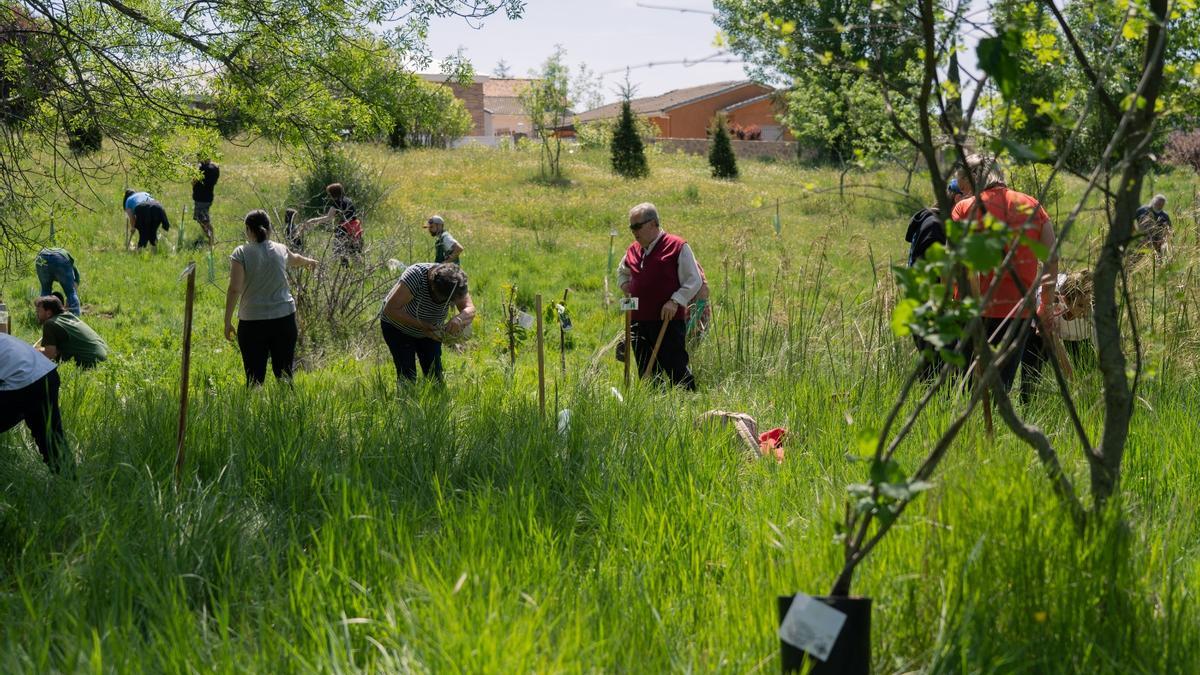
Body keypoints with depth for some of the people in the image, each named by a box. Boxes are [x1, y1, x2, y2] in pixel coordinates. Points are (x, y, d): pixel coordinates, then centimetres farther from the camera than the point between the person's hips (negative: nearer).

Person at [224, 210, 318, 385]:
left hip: (252, 323, -3)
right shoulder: (280, 250, 7)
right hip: (284, 318, 3)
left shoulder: (241, 253, -6)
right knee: (284, 375, 11)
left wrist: (227, 322, -6)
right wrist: (309, 261, 54)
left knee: (255, 377, 1)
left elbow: (234, 289, -13)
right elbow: (296, 259, 31)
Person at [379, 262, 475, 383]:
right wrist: (421, 325, -41)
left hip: (428, 329, 4)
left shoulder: (455, 283, -23)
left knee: (435, 374, -2)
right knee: (407, 377, -13)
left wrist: (459, 319, -49)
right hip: (398, 326, -4)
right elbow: (390, 309, -37)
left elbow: (470, 309, -26)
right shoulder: (415, 275, -37)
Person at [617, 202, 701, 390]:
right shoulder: (633, 250, 14)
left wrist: (675, 301, -18)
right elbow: (622, 271, 34)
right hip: (639, 322, 6)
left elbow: (694, 281, -5)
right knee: (646, 372, 10)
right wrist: (624, 283, 12)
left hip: (669, 321, -6)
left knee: (676, 368, -7)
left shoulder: (677, 247, -4)